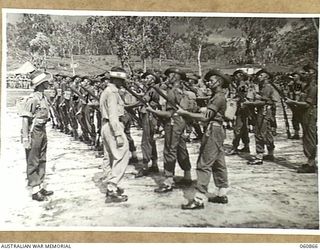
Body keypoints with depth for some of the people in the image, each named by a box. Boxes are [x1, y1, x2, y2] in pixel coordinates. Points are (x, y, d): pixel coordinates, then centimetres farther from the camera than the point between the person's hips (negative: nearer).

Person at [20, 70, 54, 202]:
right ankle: (35, 191, 8)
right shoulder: (33, 98, -18)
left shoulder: (43, 97, 8)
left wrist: (44, 133, 16)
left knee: (42, 161, 15)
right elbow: (25, 118, -19)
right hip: (34, 132, -9)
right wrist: (25, 138, -23)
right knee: (33, 163, 1)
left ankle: (40, 187, 26)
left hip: (42, 131, 9)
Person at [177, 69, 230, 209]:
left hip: (213, 131, -11)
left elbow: (205, 117, -24)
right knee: (218, 164, 15)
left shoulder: (219, 97, -15)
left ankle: (199, 199, -9)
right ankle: (222, 195, 24)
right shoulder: (218, 96, 17)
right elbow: (209, 115, 11)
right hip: (217, 131, 11)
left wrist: (185, 113, -21)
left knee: (204, 165, -10)